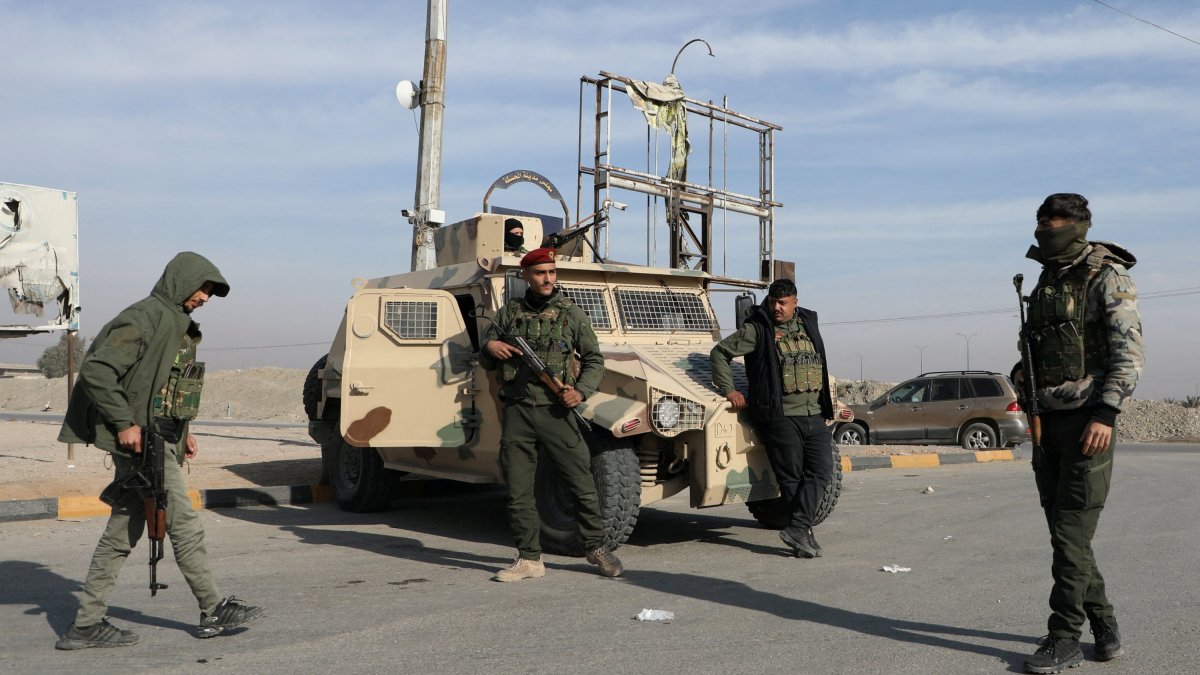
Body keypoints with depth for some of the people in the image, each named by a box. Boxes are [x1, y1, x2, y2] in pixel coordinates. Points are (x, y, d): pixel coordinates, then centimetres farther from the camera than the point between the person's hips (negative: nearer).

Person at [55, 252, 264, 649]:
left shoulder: (178, 325, 19)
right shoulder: (145, 317, -11)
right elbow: (96, 370, -18)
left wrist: (181, 433, 15)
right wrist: (124, 422, -20)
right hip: (141, 440, -10)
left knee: (123, 533, 11)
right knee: (185, 525, -3)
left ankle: (88, 623, 17)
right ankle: (213, 610, 7)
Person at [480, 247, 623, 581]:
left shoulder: (571, 313, 6)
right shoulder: (509, 312, 12)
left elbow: (594, 360, 7)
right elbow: (486, 362, 19)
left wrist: (581, 391, -11)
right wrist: (490, 347, -5)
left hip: (556, 412, -2)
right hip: (517, 412, 2)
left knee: (582, 485, -1)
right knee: (518, 492, 4)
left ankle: (596, 547, 17)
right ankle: (529, 559, 15)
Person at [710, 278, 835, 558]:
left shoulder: (808, 324, 14)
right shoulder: (757, 329, -2)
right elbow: (719, 353, -1)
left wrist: (827, 408, 23)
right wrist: (728, 390, -7)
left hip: (816, 416, 5)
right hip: (780, 417, -5)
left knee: (821, 473, -6)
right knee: (792, 478, -1)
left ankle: (797, 529, -9)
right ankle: (803, 534, 6)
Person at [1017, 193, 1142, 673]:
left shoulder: (1108, 278, -8)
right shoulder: (1046, 280, 14)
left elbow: (1129, 354, -15)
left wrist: (1106, 414, -23)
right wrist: (1025, 372, 7)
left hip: (1088, 417, -8)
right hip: (1048, 417, 8)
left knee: (1072, 531, -7)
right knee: (1062, 529, 10)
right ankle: (1103, 625, 23)